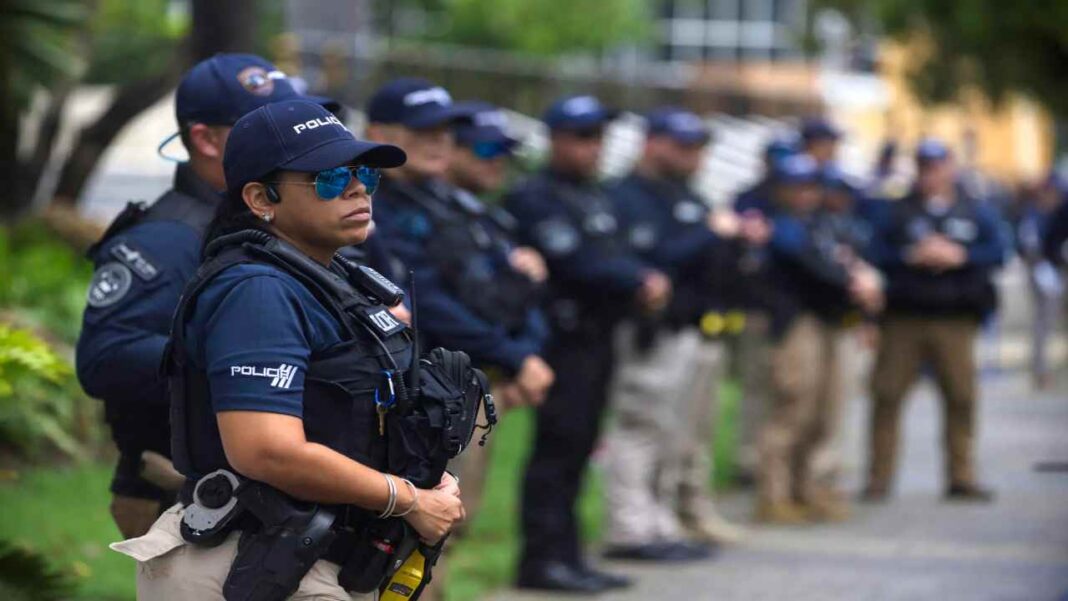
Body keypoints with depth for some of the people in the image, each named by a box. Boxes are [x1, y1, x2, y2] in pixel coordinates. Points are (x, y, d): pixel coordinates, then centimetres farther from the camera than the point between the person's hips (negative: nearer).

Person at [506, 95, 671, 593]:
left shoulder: (595, 196, 20)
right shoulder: (534, 197, -9)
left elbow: (616, 256, 17)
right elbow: (573, 262, -17)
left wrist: (646, 281, -5)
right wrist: (638, 283, -12)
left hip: (598, 337, 9)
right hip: (564, 339, -9)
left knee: (576, 450, 10)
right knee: (558, 447, -9)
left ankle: (565, 556, 14)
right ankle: (543, 557, -8)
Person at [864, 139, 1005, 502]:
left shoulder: (976, 213, 11)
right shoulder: (899, 211, 8)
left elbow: (996, 252, 0)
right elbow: (878, 254, -1)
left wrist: (960, 255, -13)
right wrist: (913, 256, -14)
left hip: (955, 321, 1)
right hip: (903, 319, -1)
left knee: (961, 397, -1)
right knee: (887, 394, -4)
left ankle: (961, 478, 7)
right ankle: (878, 478, 2)